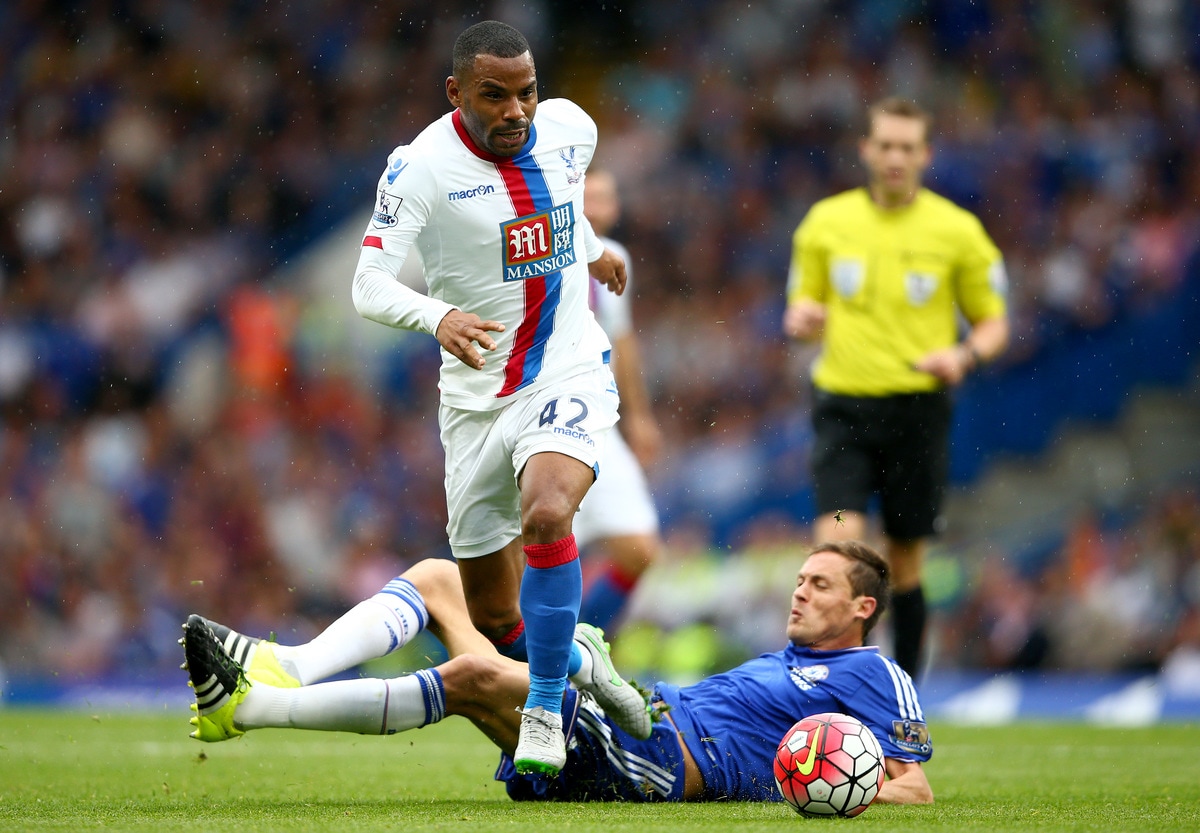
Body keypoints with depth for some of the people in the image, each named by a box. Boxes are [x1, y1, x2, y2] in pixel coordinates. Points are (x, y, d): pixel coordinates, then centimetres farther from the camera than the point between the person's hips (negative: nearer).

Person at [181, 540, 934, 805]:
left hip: (665, 756, -10)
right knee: (436, 578, 5)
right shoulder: (789, 663, 32)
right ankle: (291, 668, -21)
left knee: (473, 677, -31)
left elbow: (917, 787, -3)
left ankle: (249, 707, -37)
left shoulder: (872, 676, 7)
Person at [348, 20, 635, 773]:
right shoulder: (423, 167, -16)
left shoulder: (569, 127, -2)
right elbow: (369, 286, -24)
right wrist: (438, 316, -42)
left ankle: (546, 712, -17)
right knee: (495, 617, 4)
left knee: (546, 513, -30)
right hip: (478, 396, 0)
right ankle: (578, 667, 37)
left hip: (570, 373, 0)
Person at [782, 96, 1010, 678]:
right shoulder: (826, 222, 6)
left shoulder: (958, 231, 1)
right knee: (838, 542, -17)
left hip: (918, 410, 0)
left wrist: (964, 355, -15)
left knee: (904, 563, 6)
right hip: (843, 406, 1)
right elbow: (802, 306, 16)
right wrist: (800, 319, -8)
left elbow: (994, 323, 7)